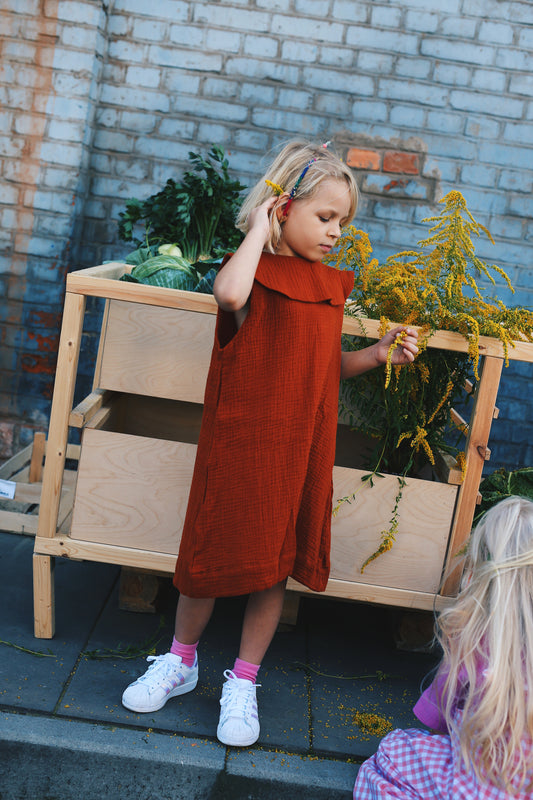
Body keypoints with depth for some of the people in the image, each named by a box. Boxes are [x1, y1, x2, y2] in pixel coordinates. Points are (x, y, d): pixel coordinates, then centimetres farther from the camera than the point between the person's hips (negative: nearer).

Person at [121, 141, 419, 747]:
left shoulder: (331, 285, 10)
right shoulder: (252, 269, -10)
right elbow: (229, 293, -37)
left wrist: (379, 354, 4)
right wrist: (260, 230, -22)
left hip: (302, 447, 5)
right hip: (238, 440, -5)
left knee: (274, 564, 11)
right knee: (212, 552, 9)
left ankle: (242, 683, 29)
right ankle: (181, 661, 35)